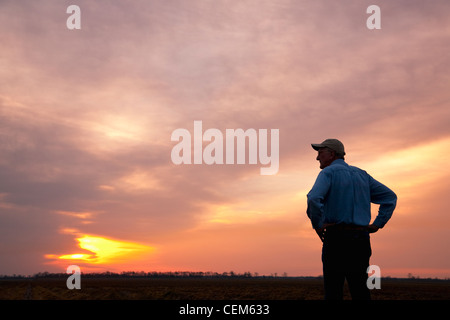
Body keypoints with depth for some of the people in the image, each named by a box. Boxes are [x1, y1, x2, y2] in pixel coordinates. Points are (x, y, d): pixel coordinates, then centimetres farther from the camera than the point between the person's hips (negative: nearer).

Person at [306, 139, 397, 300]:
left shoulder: (328, 172, -3)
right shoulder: (362, 174, 17)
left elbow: (314, 198, -23)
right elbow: (390, 196, 18)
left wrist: (317, 225, -11)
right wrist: (377, 223, 12)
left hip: (337, 238, -6)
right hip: (362, 239, 6)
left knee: (333, 292, -1)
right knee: (361, 292, 8)